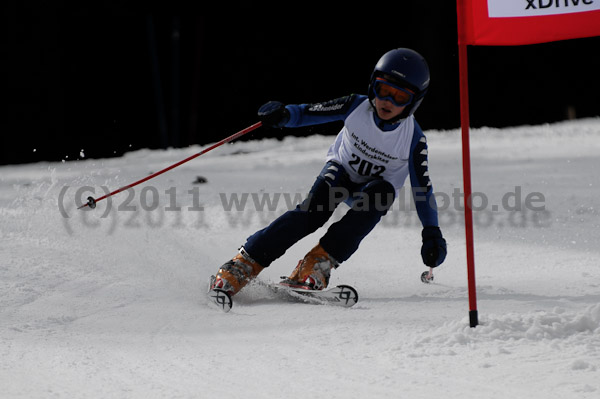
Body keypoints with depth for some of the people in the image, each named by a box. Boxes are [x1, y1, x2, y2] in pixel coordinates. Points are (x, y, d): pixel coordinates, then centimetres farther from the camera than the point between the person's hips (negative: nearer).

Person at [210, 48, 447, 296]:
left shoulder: (413, 140, -22)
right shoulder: (357, 106, -20)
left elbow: (422, 189, -18)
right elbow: (310, 113, -18)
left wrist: (432, 233, -27)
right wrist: (283, 114, -40)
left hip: (374, 187, 0)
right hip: (341, 170, 0)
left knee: (383, 191, -35)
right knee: (315, 210, -28)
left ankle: (319, 263, -35)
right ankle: (242, 265, -29)